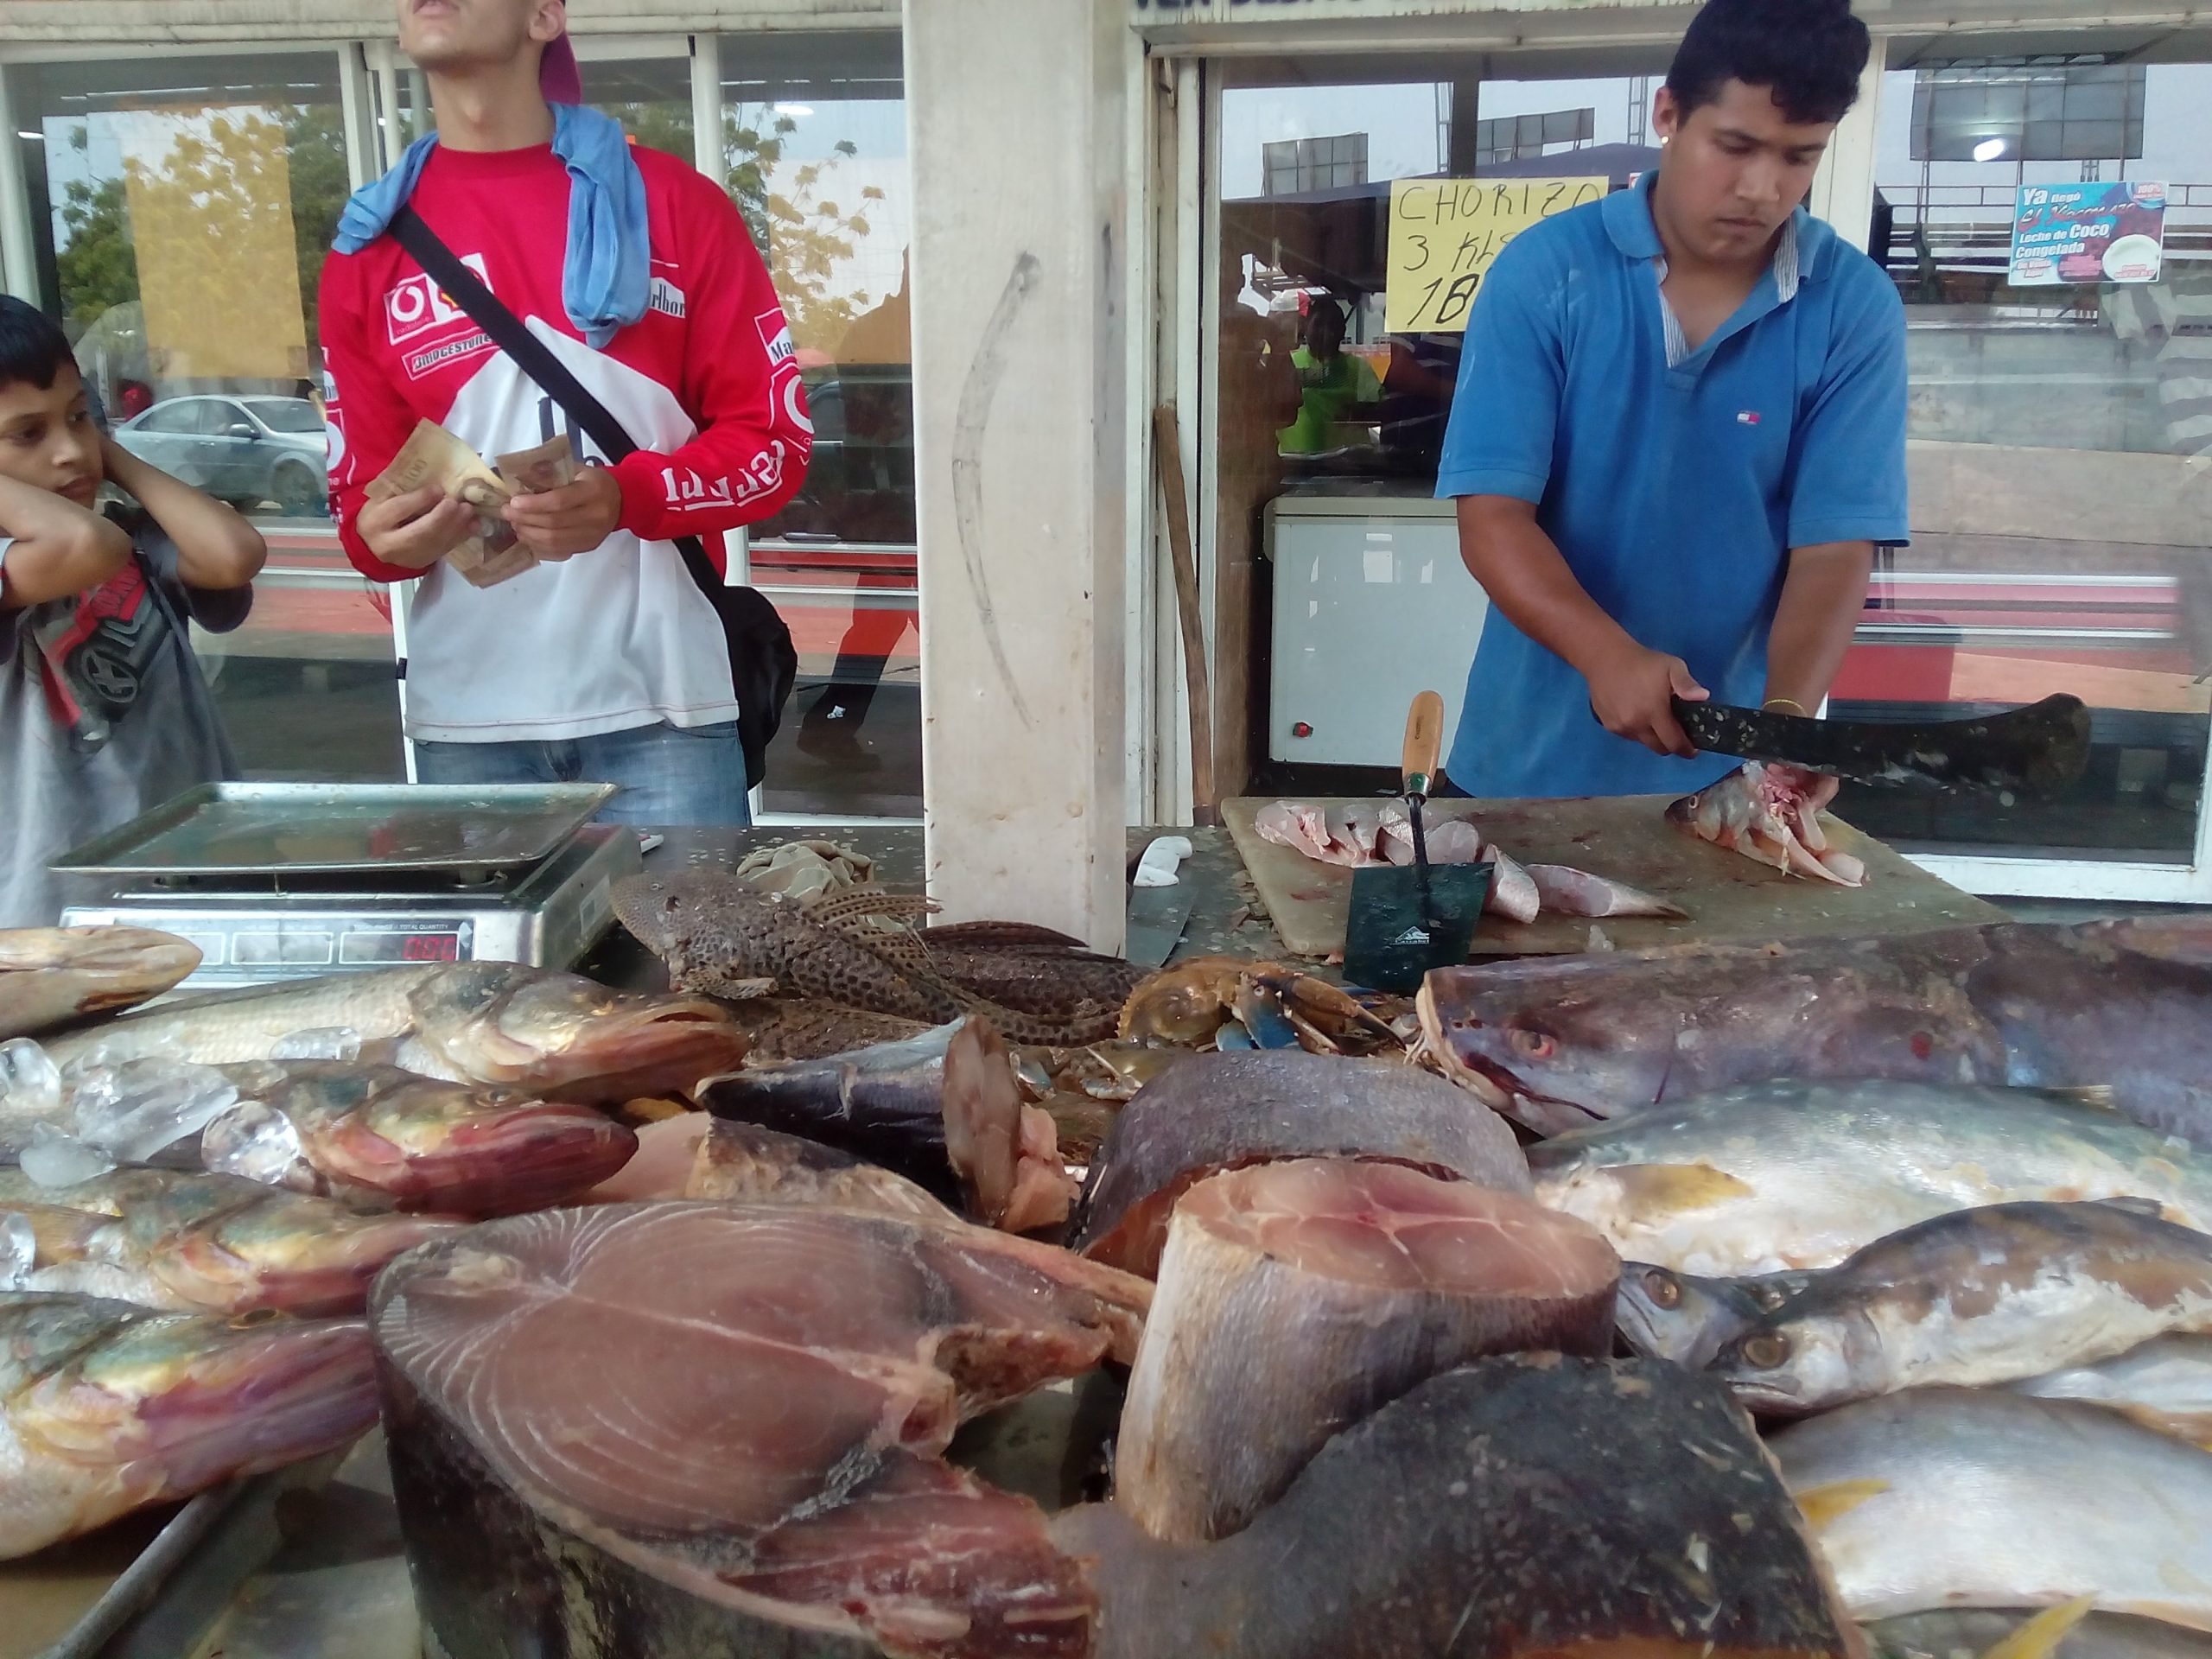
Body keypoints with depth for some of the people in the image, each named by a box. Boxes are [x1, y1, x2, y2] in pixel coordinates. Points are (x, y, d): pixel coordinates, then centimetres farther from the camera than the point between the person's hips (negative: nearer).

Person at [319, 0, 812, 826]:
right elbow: (360, 486, 12)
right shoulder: (370, 246, 9)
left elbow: (775, 439, 1)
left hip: (659, 701, -2)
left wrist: (627, 497, -18)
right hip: (467, 716, 2)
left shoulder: (674, 203, 3)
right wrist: (384, 535, -13)